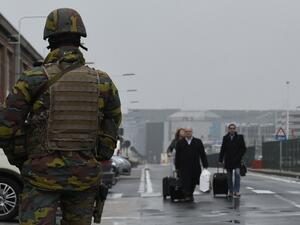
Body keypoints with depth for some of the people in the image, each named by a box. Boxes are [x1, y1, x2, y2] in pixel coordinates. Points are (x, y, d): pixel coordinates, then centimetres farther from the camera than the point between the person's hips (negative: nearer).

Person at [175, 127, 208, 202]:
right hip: (184, 167, -1)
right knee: (185, 182, -9)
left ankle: (190, 195, 24)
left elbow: (202, 154, 6)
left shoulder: (198, 142, 8)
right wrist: (177, 167, 4)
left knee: (193, 182, 8)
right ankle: (187, 196, -4)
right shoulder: (180, 143, 6)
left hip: (195, 167, 1)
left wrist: (205, 165, 0)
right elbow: (177, 156, 7)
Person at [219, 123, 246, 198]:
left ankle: (236, 191, -19)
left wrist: (238, 157, -7)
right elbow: (222, 149, 8)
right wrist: (220, 159, 3)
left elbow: (243, 149, 2)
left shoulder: (240, 137, 1)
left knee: (237, 174, -18)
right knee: (229, 177, 8)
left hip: (237, 160, -2)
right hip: (228, 161, 2)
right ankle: (230, 191, 16)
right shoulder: (225, 138, 6)